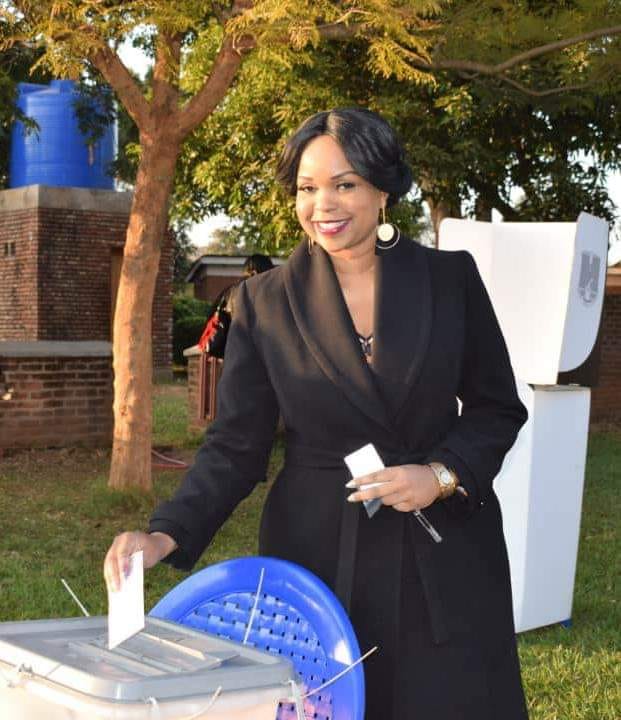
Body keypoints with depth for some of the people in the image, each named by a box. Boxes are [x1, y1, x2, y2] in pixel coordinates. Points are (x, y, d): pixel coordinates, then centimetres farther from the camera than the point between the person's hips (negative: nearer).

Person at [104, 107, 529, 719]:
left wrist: (441, 475, -12)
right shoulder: (266, 301, -2)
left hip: (445, 556, 1)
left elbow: (497, 409, 5)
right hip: (318, 553, 0)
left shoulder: (450, 278, -1)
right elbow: (236, 444, -4)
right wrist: (166, 534, -18)